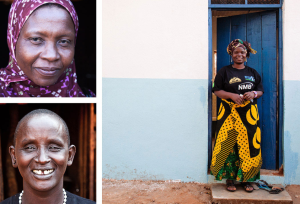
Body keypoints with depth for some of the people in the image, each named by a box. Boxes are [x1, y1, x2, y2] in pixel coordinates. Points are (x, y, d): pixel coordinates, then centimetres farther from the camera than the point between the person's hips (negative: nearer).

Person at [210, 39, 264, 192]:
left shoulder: (252, 72, 14)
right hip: (229, 114, -2)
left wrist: (254, 94, -7)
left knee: (249, 146, 0)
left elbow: (261, 90, 16)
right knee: (228, 145, -5)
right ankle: (230, 178, 6)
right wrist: (232, 95, -15)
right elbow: (216, 90, 0)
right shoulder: (225, 71, 5)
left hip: (249, 115, 3)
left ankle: (246, 179, 11)